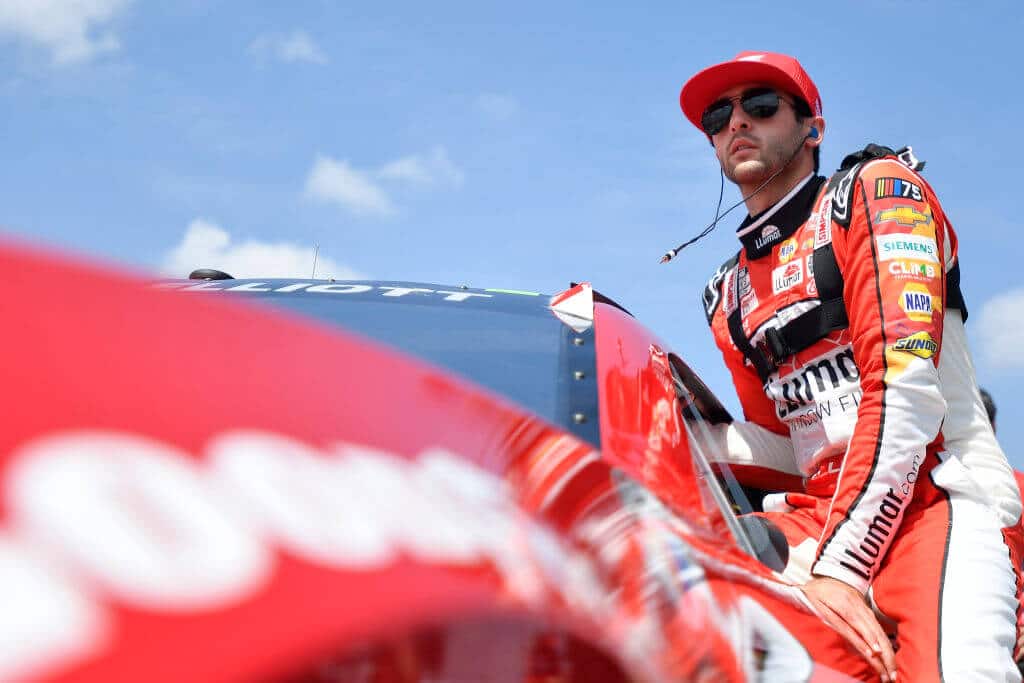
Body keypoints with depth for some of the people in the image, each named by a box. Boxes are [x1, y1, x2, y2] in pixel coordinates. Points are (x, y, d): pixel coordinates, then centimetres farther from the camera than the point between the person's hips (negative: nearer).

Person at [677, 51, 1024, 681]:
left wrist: (840, 564, -19)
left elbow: (905, 388, -11)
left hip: (939, 494, -6)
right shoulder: (730, 295, 23)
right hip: (818, 507, 6)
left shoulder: (875, 187, 3)